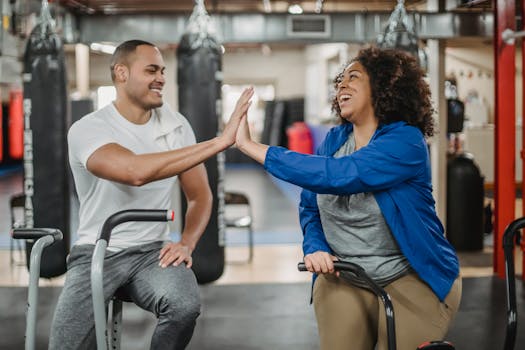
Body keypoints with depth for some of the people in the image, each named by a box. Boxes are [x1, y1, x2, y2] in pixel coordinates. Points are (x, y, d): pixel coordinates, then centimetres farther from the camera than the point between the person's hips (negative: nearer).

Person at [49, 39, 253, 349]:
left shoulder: (175, 125, 2)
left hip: (152, 251, 3)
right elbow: (136, 171, -33)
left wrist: (187, 243, -12)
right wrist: (219, 142, -34)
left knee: (185, 306, -29)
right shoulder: (87, 129, -13)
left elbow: (200, 196, 10)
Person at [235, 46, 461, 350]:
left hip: (412, 280, -4)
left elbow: (336, 175, -30)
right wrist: (315, 249, -10)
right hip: (343, 280, 5)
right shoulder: (334, 140, 4)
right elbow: (310, 207, 13)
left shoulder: (406, 141, -17)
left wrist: (249, 146, -29)